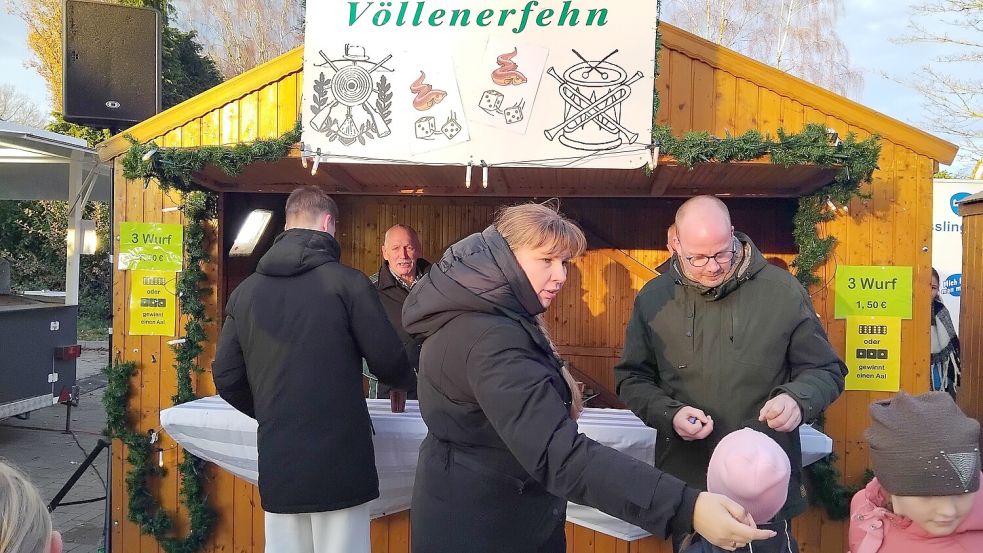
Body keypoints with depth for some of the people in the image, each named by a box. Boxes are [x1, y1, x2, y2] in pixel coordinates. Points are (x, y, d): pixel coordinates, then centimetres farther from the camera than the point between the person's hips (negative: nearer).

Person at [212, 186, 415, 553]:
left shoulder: (245, 291, 5)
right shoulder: (347, 282, -9)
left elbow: (226, 377, 7)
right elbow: (388, 361, -7)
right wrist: (411, 380, 16)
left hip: (277, 464, 4)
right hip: (339, 460, -4)